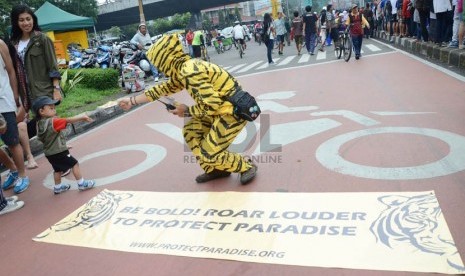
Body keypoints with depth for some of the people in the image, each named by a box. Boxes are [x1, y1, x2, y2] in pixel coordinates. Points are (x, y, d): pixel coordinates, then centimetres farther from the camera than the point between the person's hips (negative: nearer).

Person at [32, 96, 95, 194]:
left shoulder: (40, 124, 3)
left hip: (49, 153, 9)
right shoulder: (52, 122, -23)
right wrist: (82, 117, -24)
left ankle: (57, 187, 34)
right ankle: (82, 184, 7)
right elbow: (68, 120, -26)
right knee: (74, 164, 2)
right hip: (59, 152, -8)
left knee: (58, 169, 23)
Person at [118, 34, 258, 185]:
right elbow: (166, 88, 19)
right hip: (222, 107, 10)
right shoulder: (183, 68, 6)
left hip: (234, 110, -9)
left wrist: (186, 111, -8)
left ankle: (247, 166, 15)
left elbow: (211, 105, -27)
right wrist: (132, 100, 22)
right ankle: (215, 170, 23)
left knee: (209, 154, -6)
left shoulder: (190, 72, -25)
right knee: (191, 130, 14)